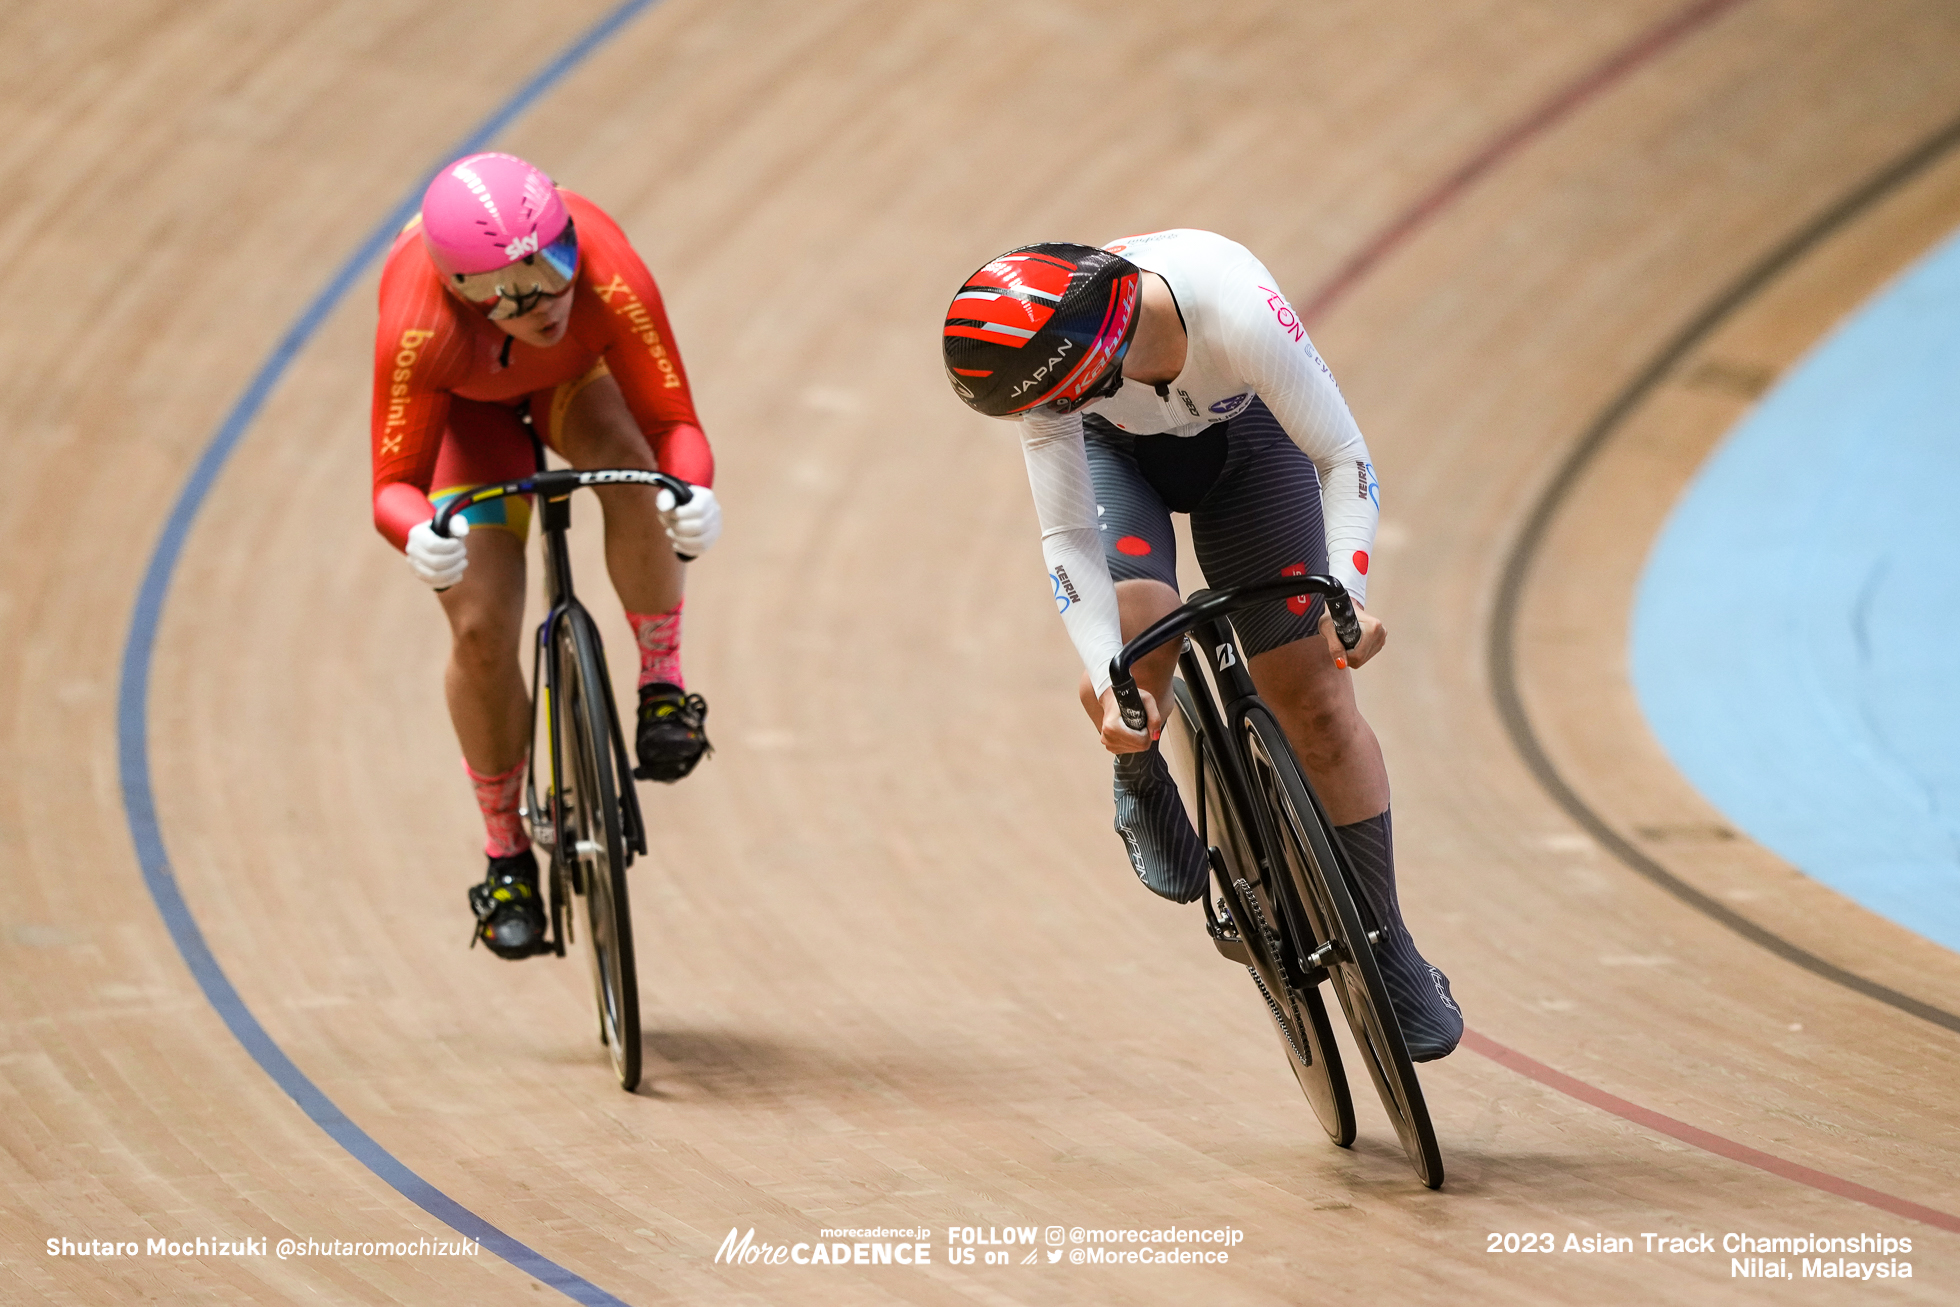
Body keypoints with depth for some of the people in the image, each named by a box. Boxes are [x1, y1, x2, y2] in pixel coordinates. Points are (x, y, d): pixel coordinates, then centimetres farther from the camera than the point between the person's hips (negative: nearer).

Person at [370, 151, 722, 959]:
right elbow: (393, 485, -37)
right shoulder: (418, 331, -42)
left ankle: (662, 687, -14)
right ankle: (507, 856, 9)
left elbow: (672, 423, -36)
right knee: (480, 629, -12)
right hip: (469, 405, 0)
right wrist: (419, 538, -60)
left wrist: (695, 494, -58)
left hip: (575, 378, 0)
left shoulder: (612, 281, -42)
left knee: (631, 468, -35)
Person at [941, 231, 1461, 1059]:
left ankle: (1389, 950, 8)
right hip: (1118, 452, 1)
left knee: (1317, 703, -5)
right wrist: (1109, 682, -41)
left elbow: (1343, 457, -33)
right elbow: (1069, 537, -29)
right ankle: (1142, 785, 6)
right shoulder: (1047, 371, -35)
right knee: (1133, 640, -29)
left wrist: (1348, 593, -46)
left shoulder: (1237, 312, -42)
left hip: (1242, 437, 0)